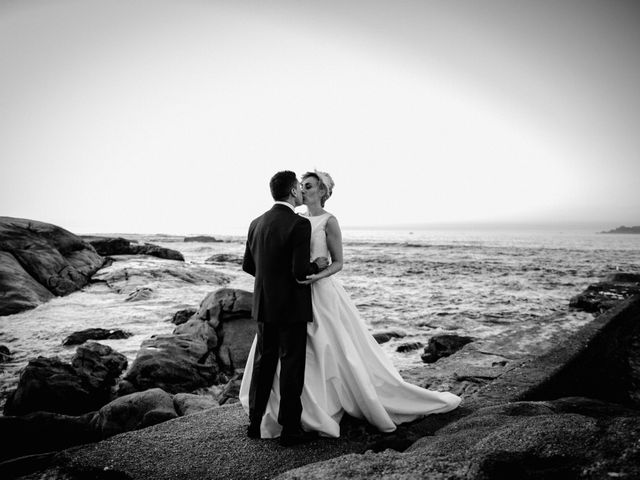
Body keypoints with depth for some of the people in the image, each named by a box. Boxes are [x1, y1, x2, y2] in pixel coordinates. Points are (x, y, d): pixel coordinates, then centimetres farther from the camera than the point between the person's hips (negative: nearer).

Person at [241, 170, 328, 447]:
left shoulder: (257, 223, 5)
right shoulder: (300, 224, -16)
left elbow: (248, 265, 11)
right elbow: (300, 272, -22)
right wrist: (318, 265, -2)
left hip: (264, 306, 7)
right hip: (292, 307, -6)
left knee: (263, 363, 16)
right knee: (291, 367, 4)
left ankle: (255, 423, 26)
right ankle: (289, 429, 12)